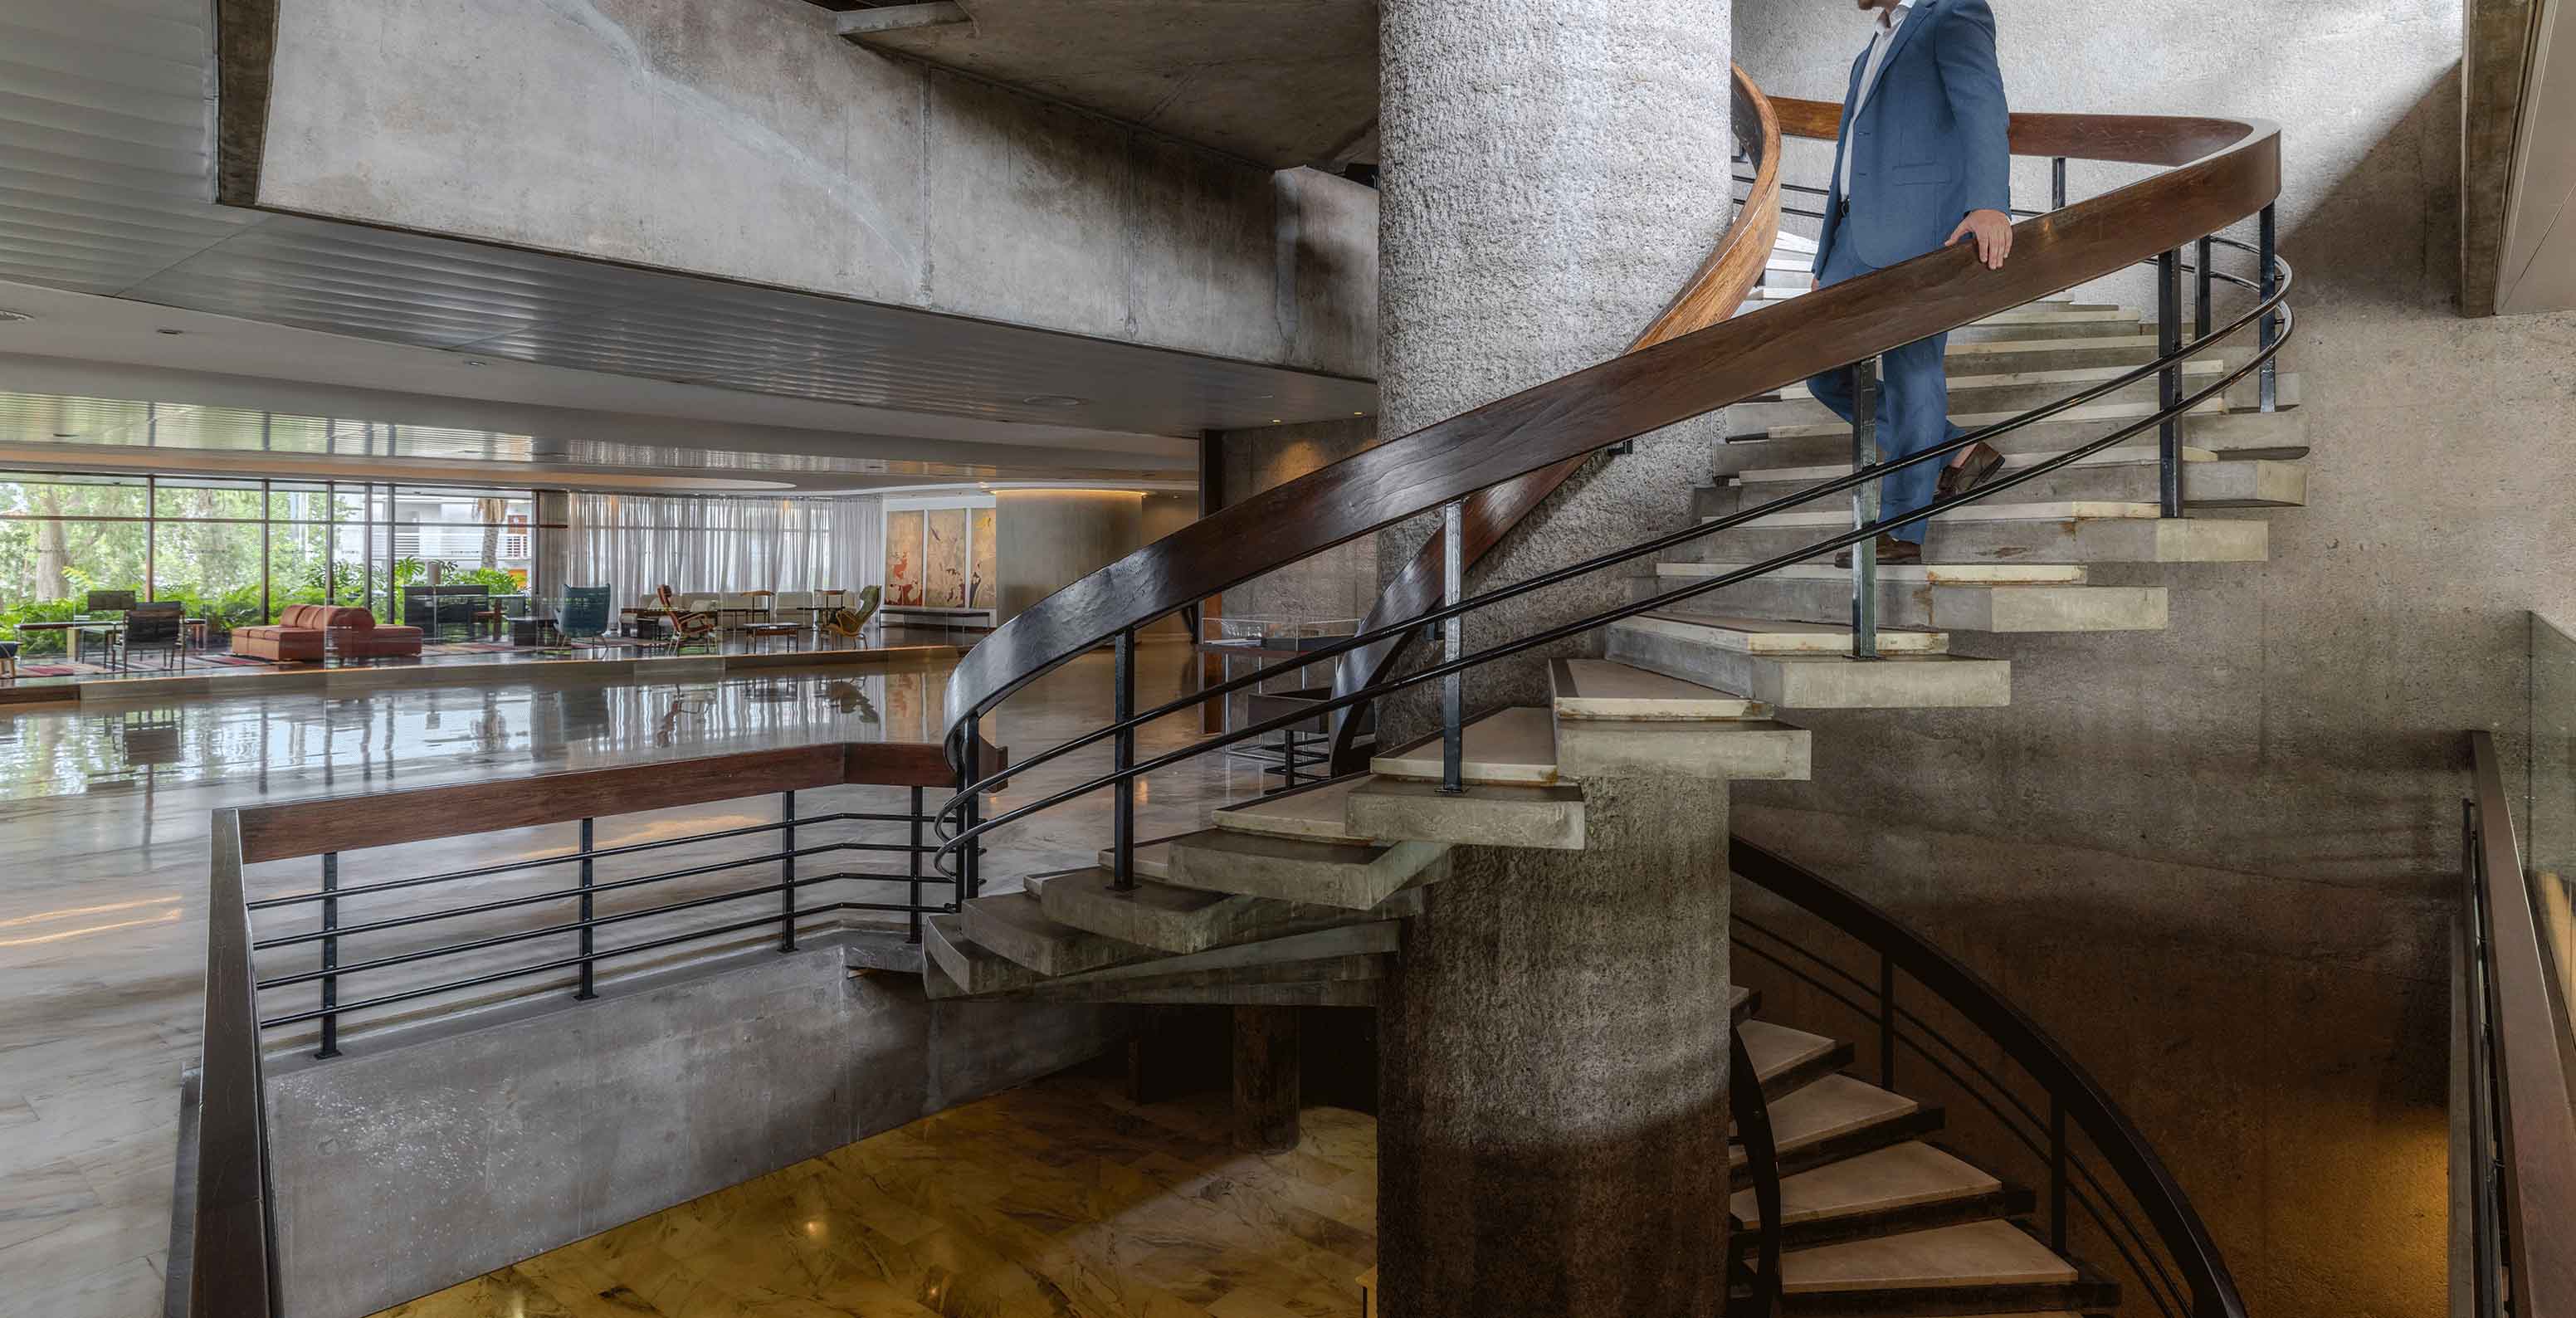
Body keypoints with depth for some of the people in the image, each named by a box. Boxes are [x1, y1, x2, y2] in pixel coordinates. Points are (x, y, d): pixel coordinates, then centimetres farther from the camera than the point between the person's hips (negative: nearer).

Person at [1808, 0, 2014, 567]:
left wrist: (1990, 204, -34)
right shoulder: (1869, 60, 27)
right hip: (1862, 238, 9)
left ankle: (1901, 533, 4)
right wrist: (1826, 268, 23)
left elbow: (1984, 109, -18)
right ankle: (1958, 455, 17)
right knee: (1827, 375, 5)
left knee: (1911, 379, -5)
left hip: (1924, 228, -9)